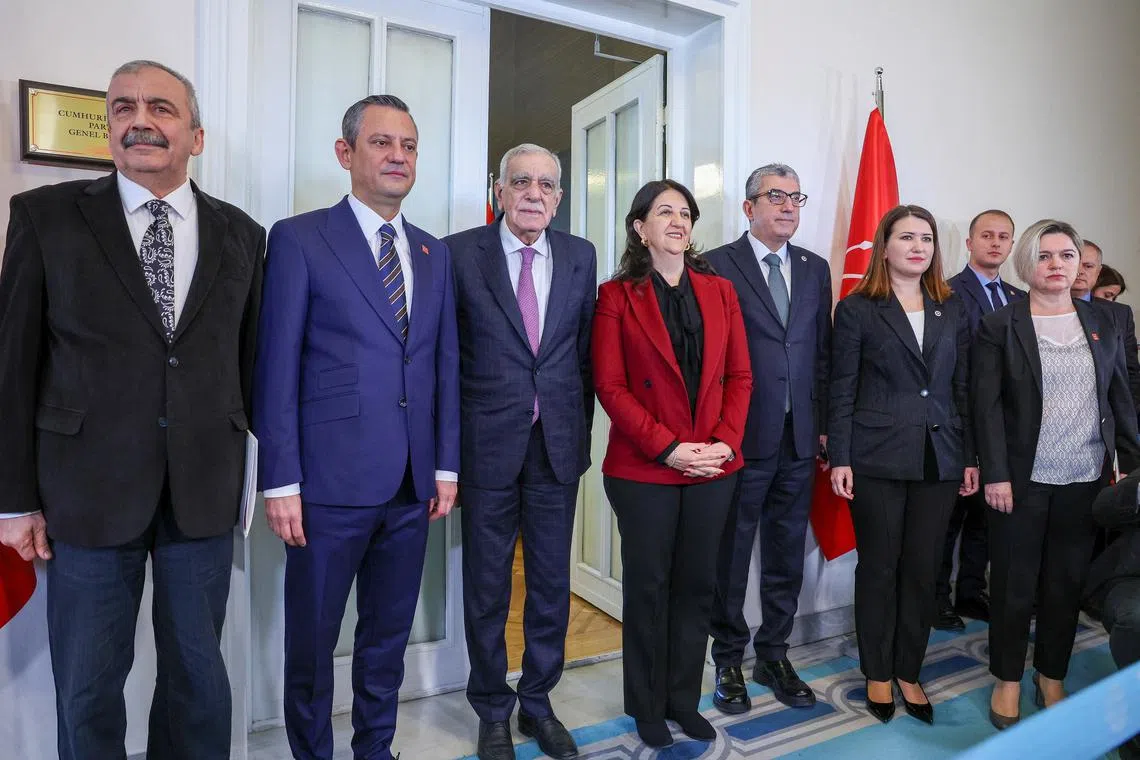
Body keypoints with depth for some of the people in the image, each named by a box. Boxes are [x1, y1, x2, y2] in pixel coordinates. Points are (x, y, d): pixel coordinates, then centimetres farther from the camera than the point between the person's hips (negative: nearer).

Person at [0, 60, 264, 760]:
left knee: (199, 673, 15)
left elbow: (252, 361, 7)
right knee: (87, 683, 14)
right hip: (89, 491, -1)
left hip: (206, 492, 1)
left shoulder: (241, 234, 5)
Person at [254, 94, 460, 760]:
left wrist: (446, 465, 7)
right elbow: (278, 368, -6)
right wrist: (282, 482, -10)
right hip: (331, 481, -4)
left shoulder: (435, 253, 11)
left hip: (413, 486, 5)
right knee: (311, 640, 12)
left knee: (389, 637, 18)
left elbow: (446, 365, 10)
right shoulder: (300, 239, -3)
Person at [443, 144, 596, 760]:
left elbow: (586, 348, 9)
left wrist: (580, 429, 7)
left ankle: (538, 703, 35)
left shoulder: (580, 256, 5)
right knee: (487, 587, 11)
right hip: (488, 443, -2)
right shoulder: (460, 252, -4)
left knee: (552, 582, 13)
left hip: (558, 443, 3)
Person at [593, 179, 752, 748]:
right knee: (648, 587, 9)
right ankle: (647, 706, 28)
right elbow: (610, 386, -8)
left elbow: (740, 376, 7)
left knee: (697, 586, 12)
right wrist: (667, 447, -15)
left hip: (713, 466, 4)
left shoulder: (719, 291, 9)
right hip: (644, 467, -3)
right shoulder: (618, 295, -2)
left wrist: (724, 441, -7)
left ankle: (684, 700, 30)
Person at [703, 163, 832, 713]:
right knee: (731, 555, 8)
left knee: (787, 558, 15)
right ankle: (729, 662, 26)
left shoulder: (815, 268, 12)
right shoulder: (718, 265, -5)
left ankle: (774, 657, 32)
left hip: (800, 438, 5)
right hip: (741, 436, -5)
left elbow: (823, 351, 12)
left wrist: (824, 424, 6)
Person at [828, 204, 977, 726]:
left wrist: (972, 457, 7)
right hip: (877, 458, -4)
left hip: (939, 458, 4)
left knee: (923, 569, 11)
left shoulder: (953, 310, 11)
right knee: (879, 567, 7)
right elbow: (842, 390, -5)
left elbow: (963, 387, 11)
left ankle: (909, 672, 27)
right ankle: (878, 674, 25)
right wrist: (839, 459, -9)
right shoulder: (856, 309, -2)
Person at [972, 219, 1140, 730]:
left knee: (1067, 583, 12)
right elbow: (987, 405, -8)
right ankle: (1007, 682, 21)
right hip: (1022, 478, -3)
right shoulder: (999, 327, -3)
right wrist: (995, 474, -13)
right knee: (1014, 584, 5)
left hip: (1085, 480, 4)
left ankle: (1052, 677, 29)